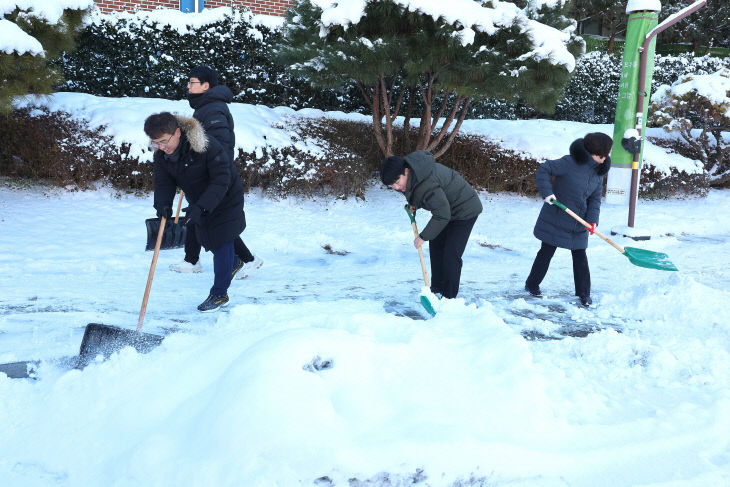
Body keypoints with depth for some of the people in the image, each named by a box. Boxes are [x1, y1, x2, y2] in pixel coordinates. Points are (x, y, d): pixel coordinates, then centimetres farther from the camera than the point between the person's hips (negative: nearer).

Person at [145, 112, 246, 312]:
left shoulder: (207, 146, -33)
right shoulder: (161, 156, -12)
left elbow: (221, 180, -33)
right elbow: (164, 182, -10)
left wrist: (201, 206, -42)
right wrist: (163, 204, -32)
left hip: (225, 200, -7)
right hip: (199, 203, 7)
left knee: (221, 243, -7)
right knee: (208, 240, 20)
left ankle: (219, 294, 5)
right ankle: (233, 265, 50)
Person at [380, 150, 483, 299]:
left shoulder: (427, 185, -37)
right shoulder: (411, 171, -7)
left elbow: (442, 215, -33)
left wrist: (423, 236, -25)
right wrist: (414, 205, 1)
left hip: (465, 210, -10)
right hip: (446, 207, 10)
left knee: (451, 254, -12)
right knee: (435, 246, 14)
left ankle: (449, 297, -2)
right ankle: (437, 290, 24)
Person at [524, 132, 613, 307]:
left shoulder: (599, 172, 4)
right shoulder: (571, 162, -18)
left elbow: (595, 199, 5)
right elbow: (543, 169, -17)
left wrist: (592, 220, -9)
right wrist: (546, 192, -26)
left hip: (578, 223, 6)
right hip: (556, 218, -6)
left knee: (580, 256, 8)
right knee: (546, 252, 5)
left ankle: (584, 293, 19)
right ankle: (531, 285, 22)